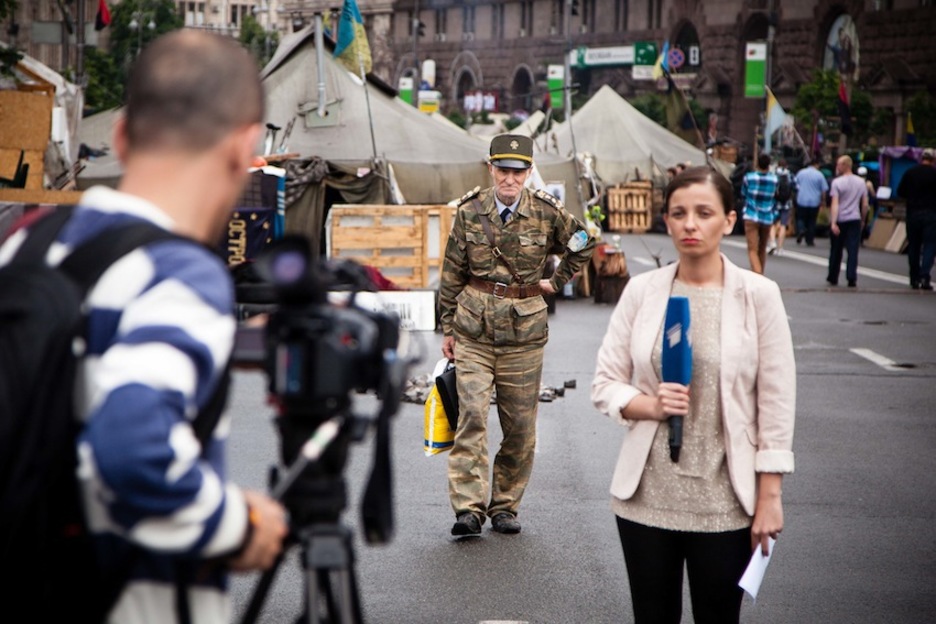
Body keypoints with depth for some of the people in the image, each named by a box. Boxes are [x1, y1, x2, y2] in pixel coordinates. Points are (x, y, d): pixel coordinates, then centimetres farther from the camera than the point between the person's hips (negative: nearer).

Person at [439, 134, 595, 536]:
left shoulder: (547, 213, -1)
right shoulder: (469, 211, 1)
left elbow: (584, 244, 18)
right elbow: (452, 274, 8)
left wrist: (555, 282, 13)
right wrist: (448, 328, 8)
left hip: (525, 331, 1)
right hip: (473, 331, -1)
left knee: (521, 426, 5)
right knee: (471, 416, -12)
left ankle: (505, 506, 18)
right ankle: (469, 507, -12)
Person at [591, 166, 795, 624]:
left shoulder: (758, 295, -4)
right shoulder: (642, 290, 3)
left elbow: (777, 402, -3)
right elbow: (604, 385, 5)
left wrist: (770, 496, -5)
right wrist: (650, 405, -15)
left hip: (724, 501, -2)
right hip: (646, 496, 2)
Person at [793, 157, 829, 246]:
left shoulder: (800, 173, 2)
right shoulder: (819, 175, -7)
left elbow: (796, 186, 12)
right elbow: (824, 190, -5)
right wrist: (823, 200, 8)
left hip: (801, 201, 1)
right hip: (814, 202, -1)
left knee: (800, 218, 13)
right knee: (811, 221, 9)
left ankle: (801, 229, -17)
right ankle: (810, 241, 11)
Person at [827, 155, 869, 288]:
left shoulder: (837, 182, -9)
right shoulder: (861, 182, 6)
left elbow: (835, 204, -15)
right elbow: (865, 204, 8)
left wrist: (833, 223, -20)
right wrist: (863, 219, 19)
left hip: (840, 220, -3)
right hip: (855, 219, 3)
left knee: (836, 251, 10)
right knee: (853, 251, 0)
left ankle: (833, 278, 20)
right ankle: (851, 279, -10)